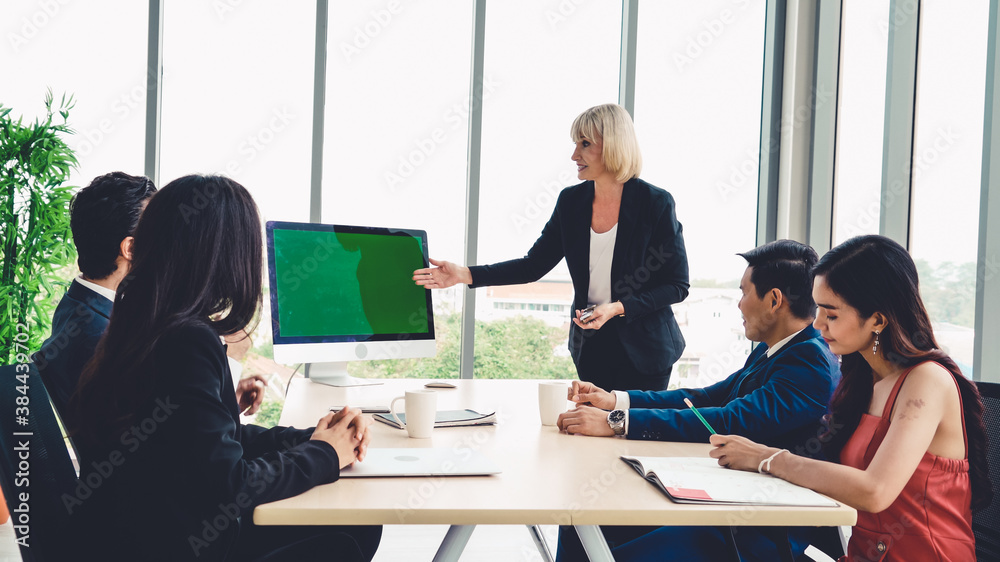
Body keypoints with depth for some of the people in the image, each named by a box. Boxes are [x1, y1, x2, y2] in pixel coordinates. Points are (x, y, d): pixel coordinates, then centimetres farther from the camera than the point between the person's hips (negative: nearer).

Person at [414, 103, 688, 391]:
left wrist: (618, 308, -21)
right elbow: (534, 265, 2)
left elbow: (676, 285, -9)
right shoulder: (571, 200, 0)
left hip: (643, 350, -4)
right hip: (590, 345, 4)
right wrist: (466, 274, -8)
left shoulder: (655, 203, -13)